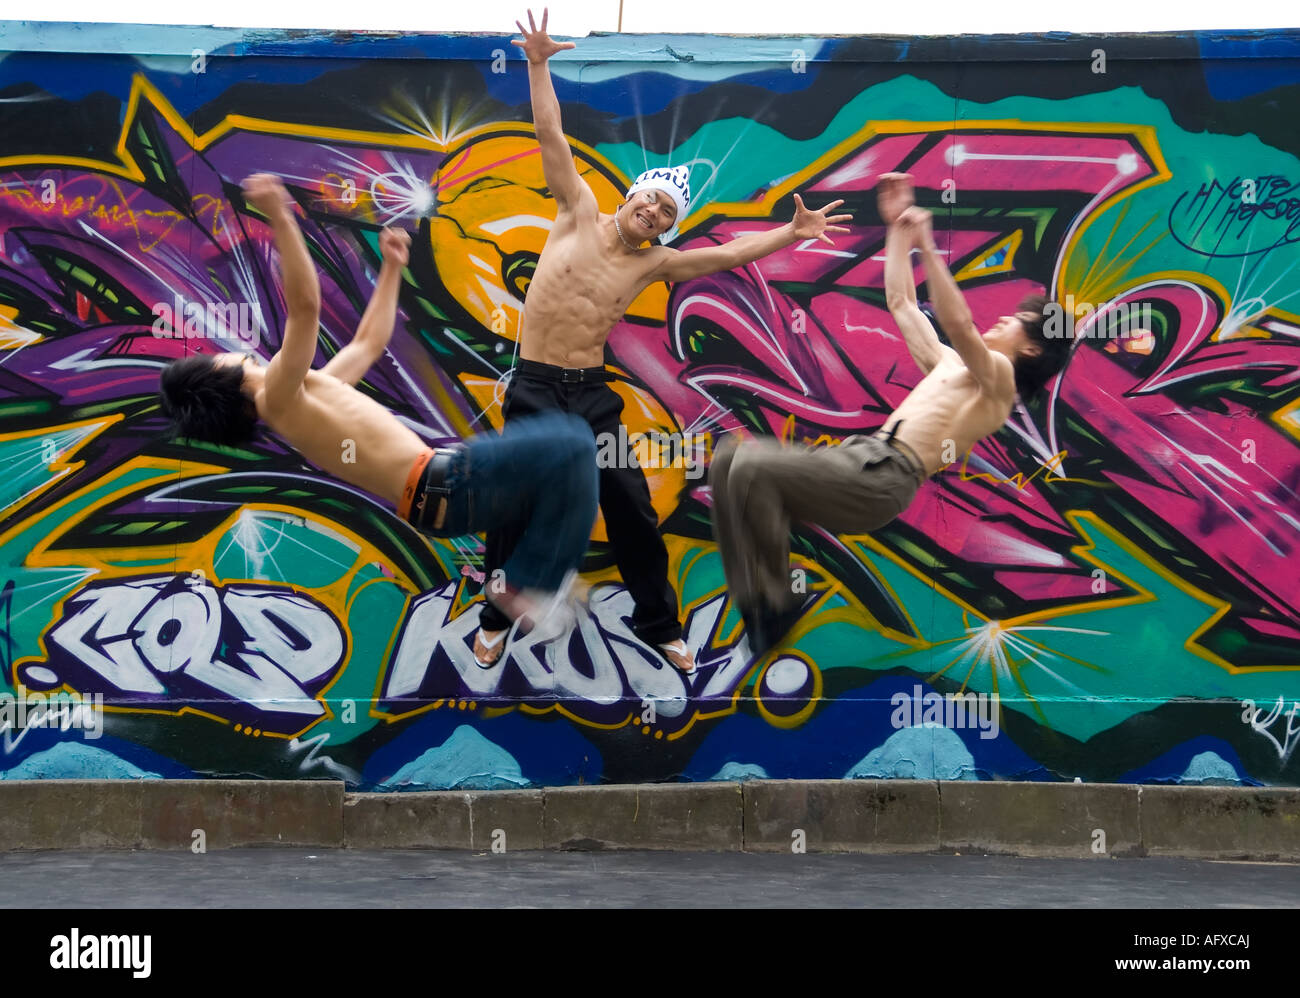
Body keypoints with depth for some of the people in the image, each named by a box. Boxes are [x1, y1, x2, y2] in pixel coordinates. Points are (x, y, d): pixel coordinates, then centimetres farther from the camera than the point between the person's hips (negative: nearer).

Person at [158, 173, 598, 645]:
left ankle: (520, 581, 9)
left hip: (440, 479, 11)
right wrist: (281, 219, -28)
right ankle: (524, 585, -10)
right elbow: (305, 306, -23)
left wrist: (392, 268, 35)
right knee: (570, 446, -14)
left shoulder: (303, 392, 22)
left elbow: (369, 343, 32)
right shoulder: (275, 397, -9)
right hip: (439, 486, -11)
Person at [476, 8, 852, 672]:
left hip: (592, 394, 3)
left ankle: (659, 626, 17)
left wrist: (793, 233, 0)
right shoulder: (579, 213, -3)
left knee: (633, 511, 2)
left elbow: (729, 254, 7)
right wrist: (538, 66, -13)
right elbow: (551, 138, -7)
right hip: (534, 390, -3)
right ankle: (496, 615, 20)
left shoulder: (654, 264, 4)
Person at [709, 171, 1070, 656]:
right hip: (860, 457, 9)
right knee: (727, 459, -7)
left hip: (883, 479, -9)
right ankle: (753, 599, -11)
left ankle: (776, 602, -15)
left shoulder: (999, 375, 3)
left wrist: (926, 245, -19)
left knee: (752, 468, -28)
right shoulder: (952, 364, 29)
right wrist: (898, 227, 31)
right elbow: (900, 303, 34)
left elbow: (958, 324, -17)